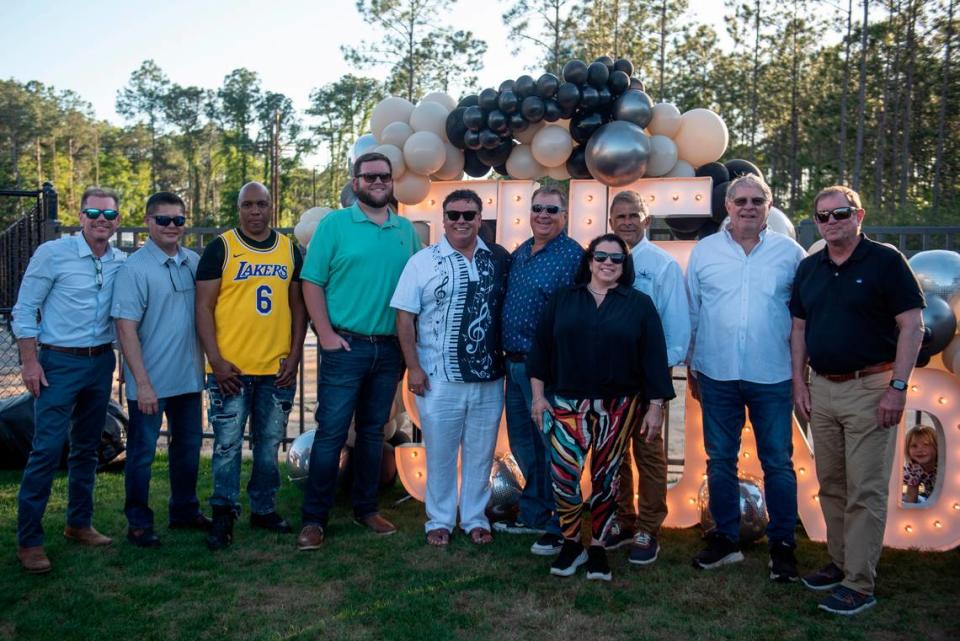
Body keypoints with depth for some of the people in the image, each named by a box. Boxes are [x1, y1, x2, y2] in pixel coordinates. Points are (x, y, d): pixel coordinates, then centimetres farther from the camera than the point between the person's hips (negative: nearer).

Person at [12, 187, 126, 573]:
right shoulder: (52, 253, -10)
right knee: (47, 450, -6)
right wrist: (30, 362, -11)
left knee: (87, 448, 14)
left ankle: (79, 524, 28)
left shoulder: (121, 262, 3)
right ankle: (28, 540, 5)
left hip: (101, 363, 5)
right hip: (59, 363, -5)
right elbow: (24, 310, -7)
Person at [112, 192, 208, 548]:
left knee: (189, 445, 17)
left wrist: (207, 361, 9)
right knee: (142, 452, 7)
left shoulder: (194, 262, 4)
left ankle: (185, 511, 34)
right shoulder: (135, 268, -12)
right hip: (150, 382, -6)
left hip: (188, 377, 6)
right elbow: (126, 328, -15)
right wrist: (142, 383, -19)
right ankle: (138, 523, 21)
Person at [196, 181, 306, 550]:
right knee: (227, 444, 2)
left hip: (278, 368, 3)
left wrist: (295, 356, 2)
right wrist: (216, 361, -12)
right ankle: (223, 516, 16)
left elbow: (298, 306, 11)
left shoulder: (290, 250, 9)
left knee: (270, 444, 13)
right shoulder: (220, 248, -2)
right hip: (231, 368, -3)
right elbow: (203, 307, -4)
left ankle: (264, 509, 28)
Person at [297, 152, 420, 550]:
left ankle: (366, 508, 26)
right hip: (345, 347, -4)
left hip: (390, 349, 4)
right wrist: (326, 335, -12)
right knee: (331, 432, -2)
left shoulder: (406, 230, 9)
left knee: (373, 432, 14)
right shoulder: (334, 224, -2)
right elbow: (312, 282, -5)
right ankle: (314, 518, 8)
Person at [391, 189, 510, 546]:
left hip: (489, 379, 2)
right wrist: (413, 368, -9)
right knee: (440, 454, 9)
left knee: (481, 453, 13)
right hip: (439, 380, -2)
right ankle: (439, 520, 26)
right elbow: (405, 317, -4)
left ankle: (476, 518, 29)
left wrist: (508, 358, 5)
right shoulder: (422, 262, -2)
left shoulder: (499, 259, 4)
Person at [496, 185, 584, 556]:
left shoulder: (572, 255, -10)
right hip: (514, 363, 8)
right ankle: (533, 515, 32)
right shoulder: (518, 254, 13)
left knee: (551, 446, -1)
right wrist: (507, 355, 13)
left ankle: (560, 528, 12)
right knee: (522, 443, 17)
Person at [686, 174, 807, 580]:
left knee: (778, 462, 5)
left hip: (772, 378, -1)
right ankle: (725, 539, 24)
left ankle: (782, 546, 19)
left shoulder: (790, 253, 3)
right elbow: (691, 313, 8)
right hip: (717, 375, 1)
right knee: (720, 459, 10)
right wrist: (690, 366, 8)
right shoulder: (704, 251, 5)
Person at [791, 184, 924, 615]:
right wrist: (799, 382, 7)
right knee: (831, 486, 14)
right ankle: (839, 561, 27)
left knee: (865, 491, -2)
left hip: (870, 388, -6)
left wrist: (898, 387, -15)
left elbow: (912, 326, -9)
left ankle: (859, 584, 5)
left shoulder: (885, 261, -6)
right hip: (821, 389, 6)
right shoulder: (809, 268, 11)